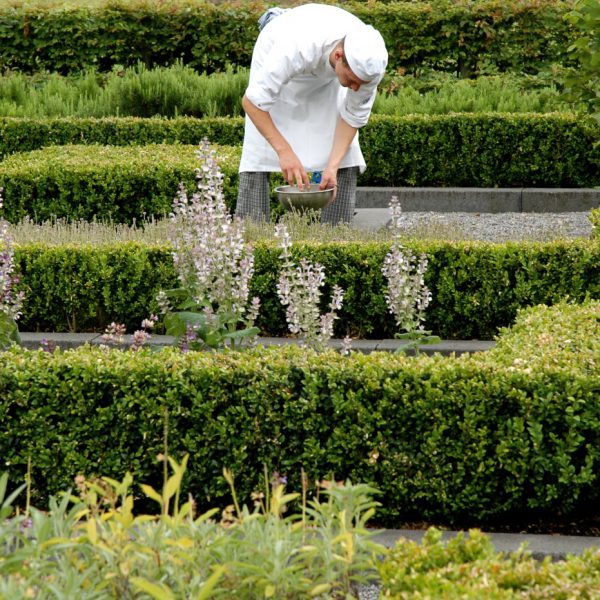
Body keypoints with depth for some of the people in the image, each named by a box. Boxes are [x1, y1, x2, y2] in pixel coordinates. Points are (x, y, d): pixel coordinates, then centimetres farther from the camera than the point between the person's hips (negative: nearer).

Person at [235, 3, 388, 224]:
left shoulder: (370, 61, -35)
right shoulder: (298, 47, -47)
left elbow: (353, 115, -19)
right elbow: (252, 101, -38)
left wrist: (332, 166, -31)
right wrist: (284, 151, -45)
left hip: (327, 80, 3)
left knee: (346, 156, -8)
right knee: (259, 152, -13)